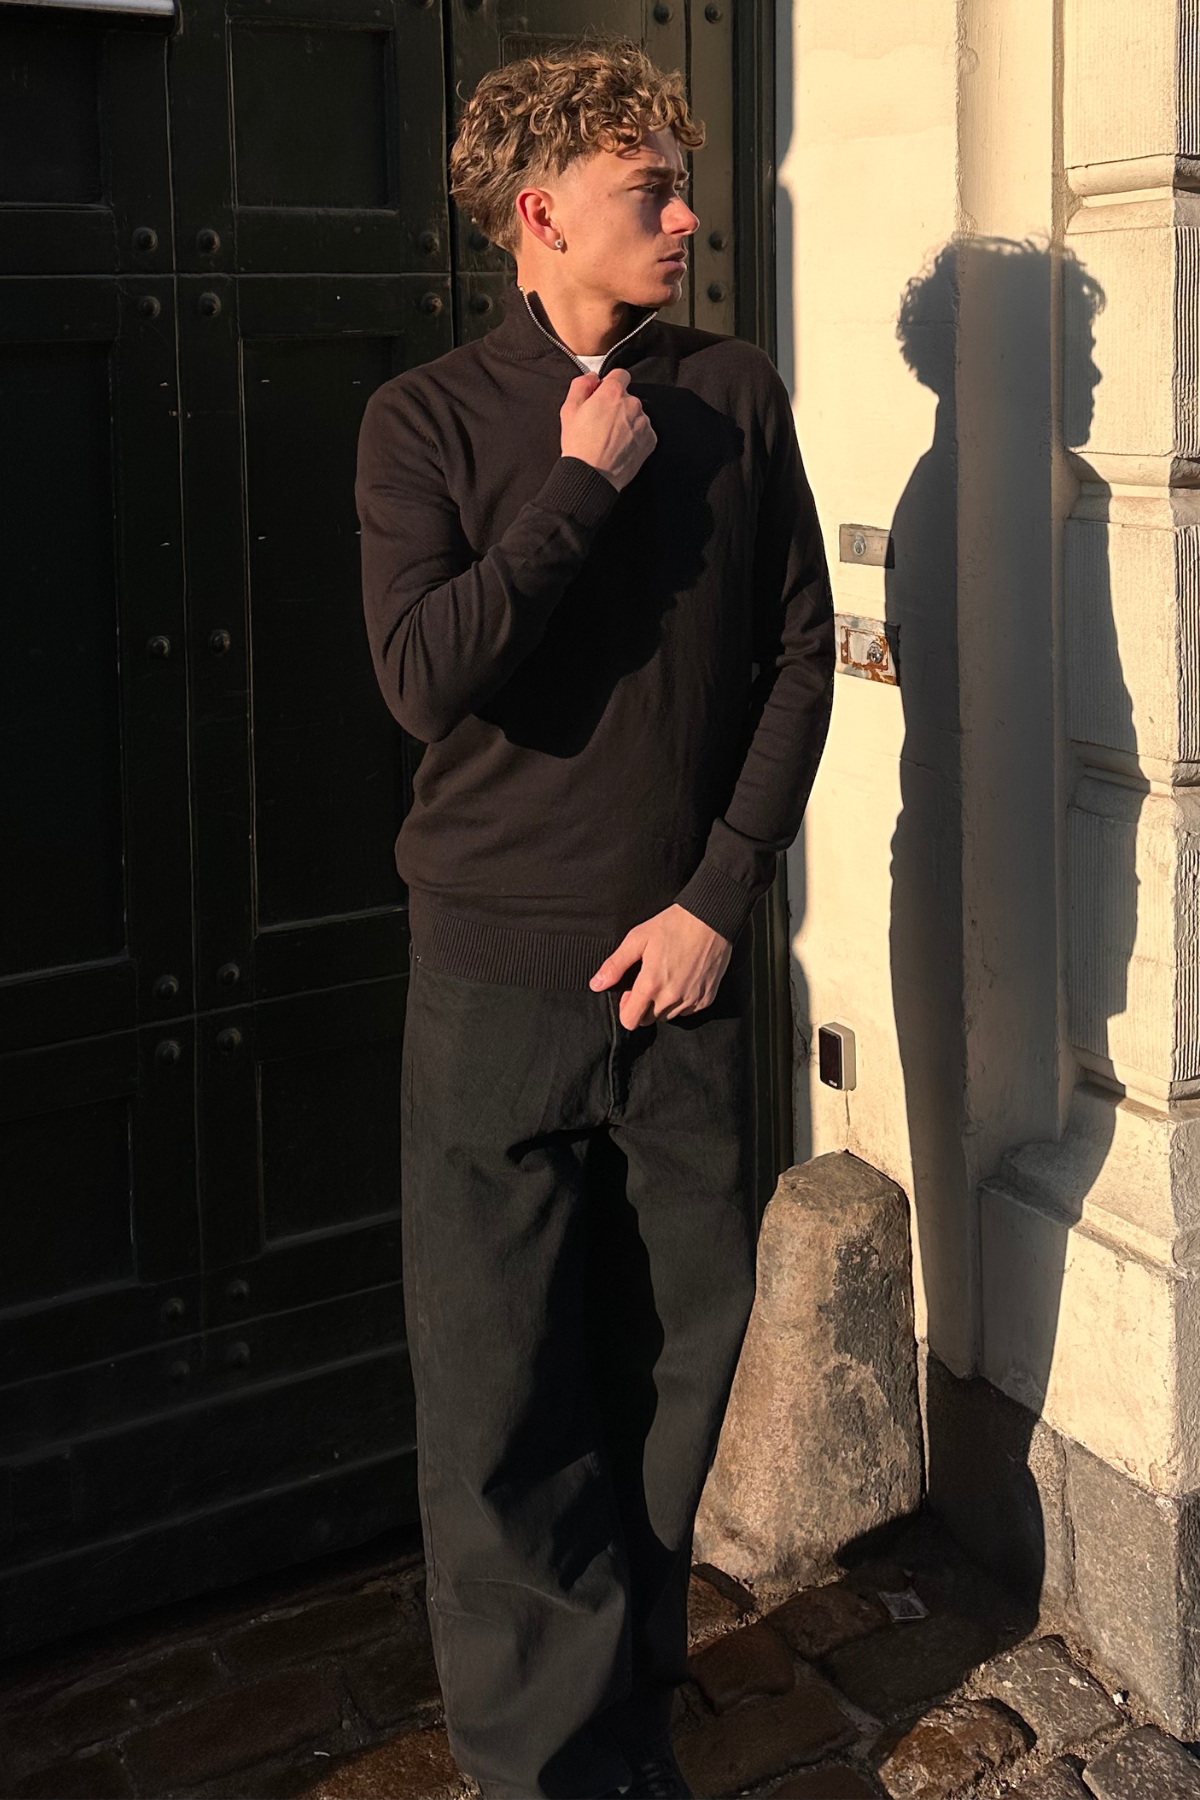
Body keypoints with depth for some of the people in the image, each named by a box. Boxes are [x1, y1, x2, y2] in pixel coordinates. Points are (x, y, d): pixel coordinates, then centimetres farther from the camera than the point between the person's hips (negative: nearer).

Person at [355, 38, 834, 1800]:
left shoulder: (736, 395, 6)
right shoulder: (431, 416, 0)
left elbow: (801, 653, 4)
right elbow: (427, 675, -14)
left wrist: (719, 893, -4)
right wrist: (584, 485, -11)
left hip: (686, 963, 2)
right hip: (501, 973, -2)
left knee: (674, 1366, 10)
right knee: (503, 1404, 2)